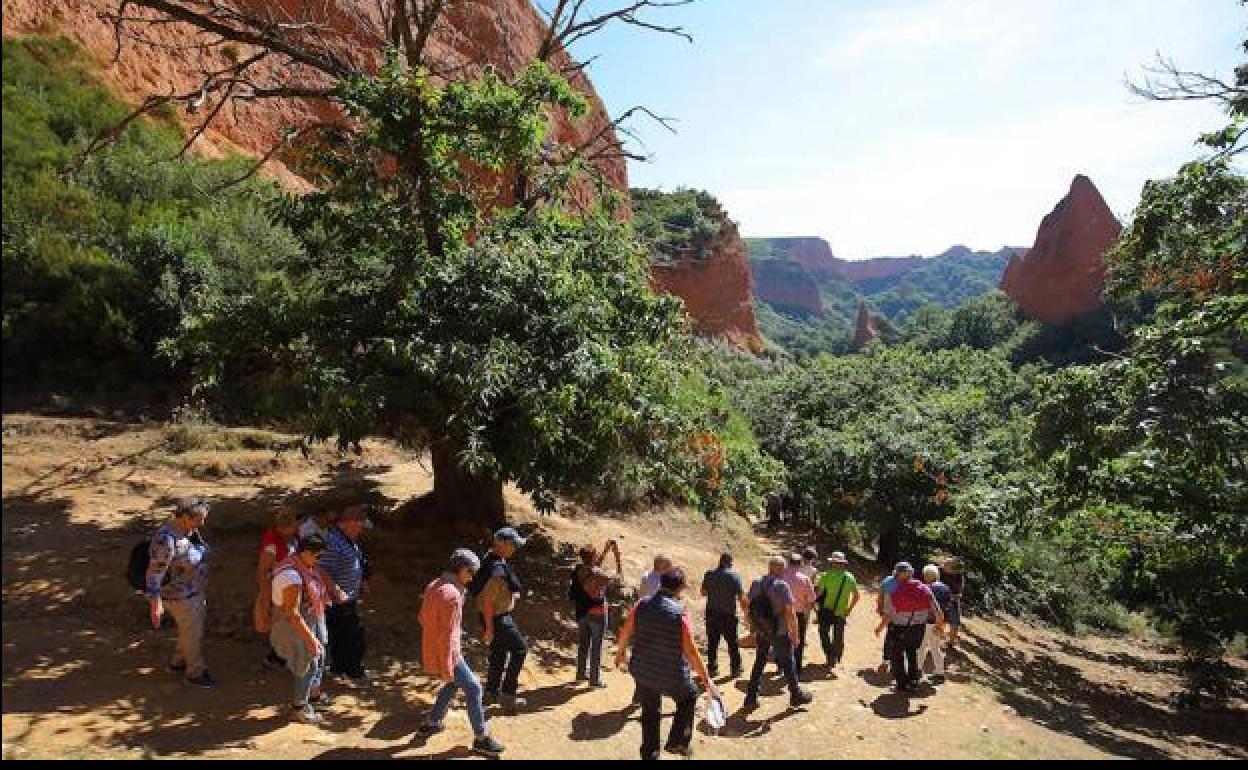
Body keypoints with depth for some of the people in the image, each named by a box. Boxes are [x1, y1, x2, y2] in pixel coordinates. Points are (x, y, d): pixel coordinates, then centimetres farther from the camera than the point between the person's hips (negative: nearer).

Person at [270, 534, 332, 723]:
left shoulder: (305, 567, -3)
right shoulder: (291, 575, -32)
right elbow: (292, 613, -31)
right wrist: (310, 638, -28)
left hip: (313, 621, 10)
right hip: (297, 627, -10)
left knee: (319, 657, 24)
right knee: (308, 665, 4)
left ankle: (314, 694, 46)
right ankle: (300, 707, 23)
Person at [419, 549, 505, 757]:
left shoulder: (434, 585, 4)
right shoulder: (451, 595, -26)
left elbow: (423, 618, 15)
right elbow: (447, 635, -25)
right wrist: (447, 669, -21)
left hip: (430, 652, 9)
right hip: (445, 656, -9)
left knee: (454, 684, 29)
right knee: (473, 688, 2)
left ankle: (432, 723, 38)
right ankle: (481, 739, 11)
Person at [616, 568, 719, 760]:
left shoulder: (642, 605, -6)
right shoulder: (680, 613, -19)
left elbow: (625, 632, 4)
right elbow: (691, 652, -19)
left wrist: (621, 651, 24)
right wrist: (707, 681, -11)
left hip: (642, 671, 4)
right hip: (671, 676, -4)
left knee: (650, 712, 23)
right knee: (689, 696, 26)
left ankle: (649, 753, 33)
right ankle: (678, 742, 26)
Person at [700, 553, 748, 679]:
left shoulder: (709, 574, -1)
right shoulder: (735, 575, -11)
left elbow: (703, 592, 8)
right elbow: (741, 597, -13)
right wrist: (746, 612, -4)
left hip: (712, 614, 2)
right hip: (729, 615, -2)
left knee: (712, 643, 13)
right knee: (733, 643, 12)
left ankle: (712, 668, 17)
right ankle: (736, 669, 19)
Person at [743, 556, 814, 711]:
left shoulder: (756, 584, 0)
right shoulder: (782, 586, -18)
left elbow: (749, 608, 5)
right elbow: (790, 613, -19)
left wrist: (753, 628, 16)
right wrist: (795, 633, -9)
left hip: (761, 632, 5)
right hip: (780, 633, -5)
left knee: (759, 663, 15)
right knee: (788, 663, 13)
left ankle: (751, 698, 15)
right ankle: (796, 695, 30)